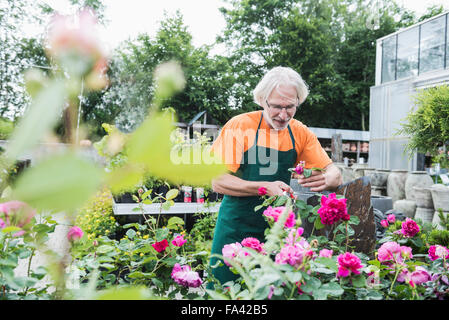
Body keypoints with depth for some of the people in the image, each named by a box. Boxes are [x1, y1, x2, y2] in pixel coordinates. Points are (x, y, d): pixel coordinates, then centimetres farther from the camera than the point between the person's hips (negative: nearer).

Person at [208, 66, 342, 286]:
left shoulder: (301, 133, 1)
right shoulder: (240, 126, -10)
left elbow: (335, 175, 1)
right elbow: (218, 181, -14)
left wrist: (325, 180, -24)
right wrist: (265, 187, -27)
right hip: (236, 229, -2)